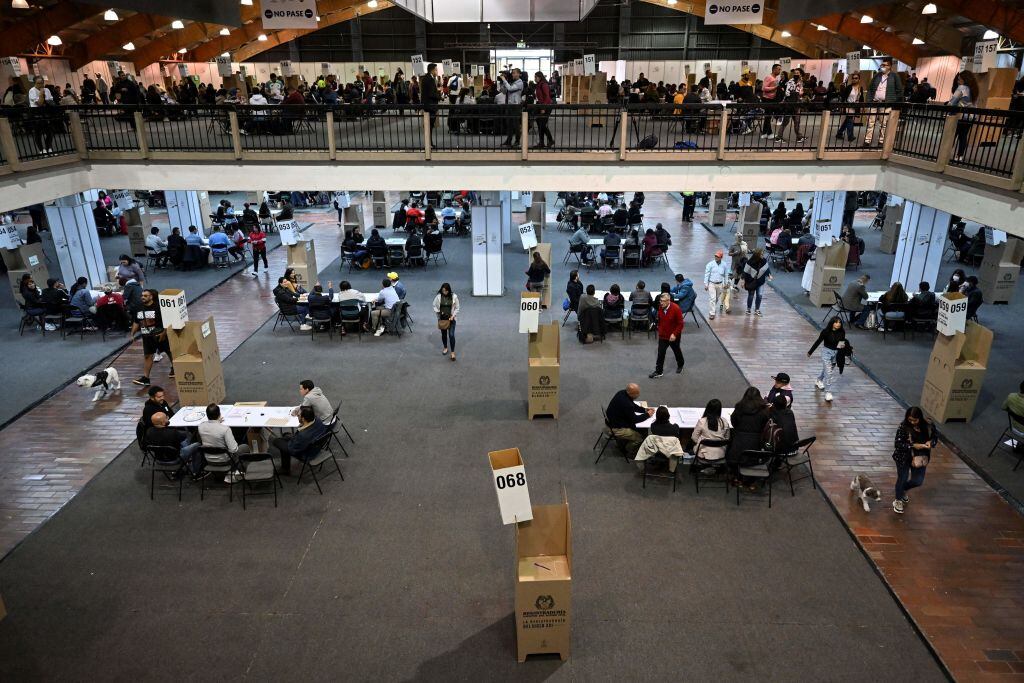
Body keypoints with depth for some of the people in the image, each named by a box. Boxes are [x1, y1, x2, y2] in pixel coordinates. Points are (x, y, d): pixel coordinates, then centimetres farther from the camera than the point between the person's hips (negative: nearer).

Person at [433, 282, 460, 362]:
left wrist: (453, 316, -13)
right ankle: (445, 348, 38)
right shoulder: (438, 296, -8)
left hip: (451, 318, -2)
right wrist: (438, 312, -8)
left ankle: (453, 352, -1)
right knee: (443, 334, 16)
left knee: (451, 335, -8)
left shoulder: (454, 296, -10)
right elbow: (434, 306, 5)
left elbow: (457, 308, -3)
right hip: (442, 318, 2)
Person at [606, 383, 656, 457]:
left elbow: (633, 406, 15)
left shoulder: (622, 393, -4)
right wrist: (647, 414, -8)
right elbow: (634, 419, -21)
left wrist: (644, 410, 6)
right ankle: (630, 453, 14)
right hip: (616, 429, -10)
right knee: (639, 438, -11)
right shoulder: (625, 403, -33)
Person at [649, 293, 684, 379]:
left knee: (676, 351, 19)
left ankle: (680, 365, 45)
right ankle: (659, 371, 7)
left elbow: (680, 324, -18)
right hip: (662, 335, 4)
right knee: (660, 353, 0)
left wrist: (674, 334, -24)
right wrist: (659, 330, 12)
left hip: (673, 336, -4)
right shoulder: (660, 308, -7)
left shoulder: (676, 309, -23)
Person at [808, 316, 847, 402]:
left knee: (827, 369, 23)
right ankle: (828, 392, -2)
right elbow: (818, 341, -7)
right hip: (826, 352, -4)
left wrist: (843, 345, -14)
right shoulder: (826, 331, -18)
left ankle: (818, 381, 52)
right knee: (828, 372, -9)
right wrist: (810, 352, 1)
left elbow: (843, 342, 10)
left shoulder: (842, 332, -9)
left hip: (836, 353, 4)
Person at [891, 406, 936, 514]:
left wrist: (930, 442, -17)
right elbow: (897, 444, -19)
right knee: (902, 479, 10)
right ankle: (898, 499, 35)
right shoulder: (903, 427, -20)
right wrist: (913, 446, -29)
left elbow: (934, 438, 6)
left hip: (920, 458, 4)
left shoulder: (929, 426, -11)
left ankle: (902, 490, 44)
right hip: (904, 458, -3)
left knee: (918, 481, 12)